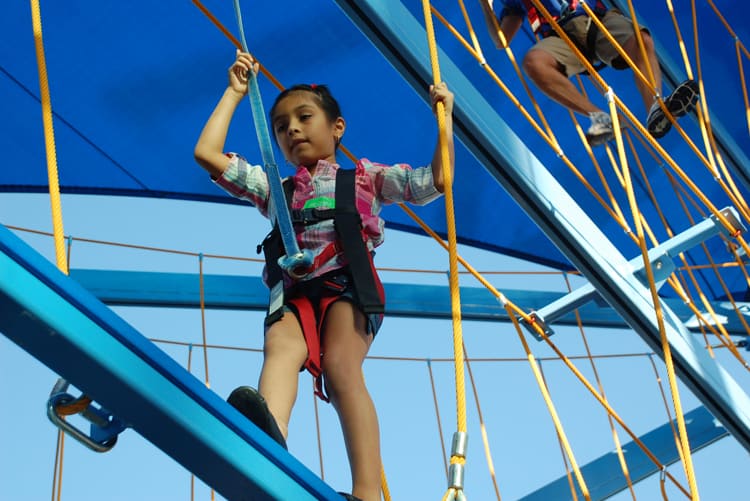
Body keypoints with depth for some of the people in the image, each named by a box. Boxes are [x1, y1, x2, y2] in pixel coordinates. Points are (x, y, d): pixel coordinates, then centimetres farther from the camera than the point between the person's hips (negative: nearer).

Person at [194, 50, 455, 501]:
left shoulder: (364, 177, 27)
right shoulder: (274, 189, 33)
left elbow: (434, 182, 18)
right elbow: (207, 153, 28)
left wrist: (444, 116, 19)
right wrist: (234, 93, 35)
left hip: (348, 284, -2)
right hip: (294, 293, 2)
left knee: (341, 366, -32)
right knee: (281, 345, -35)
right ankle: (270, 434, -67)